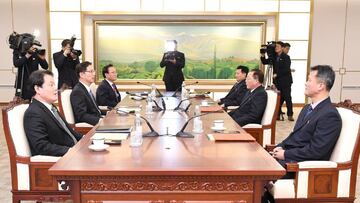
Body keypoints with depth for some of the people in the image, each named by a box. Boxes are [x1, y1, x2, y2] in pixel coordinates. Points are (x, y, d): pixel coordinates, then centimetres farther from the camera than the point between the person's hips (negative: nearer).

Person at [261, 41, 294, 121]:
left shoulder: (286, 57, -6)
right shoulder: (274, 57, 9)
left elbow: (286, 69, -15)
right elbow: (265, 62, 12)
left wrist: (277, 74, -19)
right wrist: (262, 56, -6)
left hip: (285, 81, -4)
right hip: (277, 81, 5)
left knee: (287, 98, -2)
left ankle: (290, 115, 3)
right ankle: (278, 114, 10)